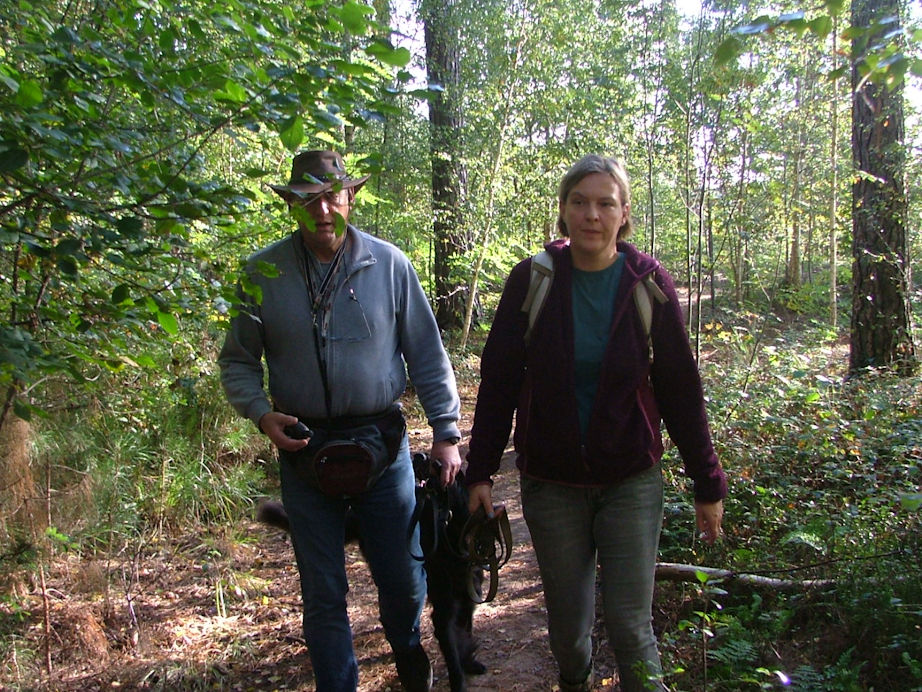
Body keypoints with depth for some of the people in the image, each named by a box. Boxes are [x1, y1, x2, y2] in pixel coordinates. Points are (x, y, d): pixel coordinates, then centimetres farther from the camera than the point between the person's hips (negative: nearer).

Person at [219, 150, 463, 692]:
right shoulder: (264, 272, -2)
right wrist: (261, 413, -12)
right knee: (323, 594, 10)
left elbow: (428, 357, 2)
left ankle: (407, 648, 43)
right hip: (304, 449, 0)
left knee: (404, 578, 11)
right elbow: (238, 361, 6)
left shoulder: (389, 264, -2)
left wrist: (447, 433, -2)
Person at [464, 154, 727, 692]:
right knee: (568, 622, 12)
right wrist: (481, 471, -3)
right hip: (551, 482, 1)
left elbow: (680, 389, -1)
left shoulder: (649, 283, -5)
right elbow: (498, 381, -1)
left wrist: (708, 482, 1)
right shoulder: (532, 281, -6)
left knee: (632, 626, -1)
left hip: (632, 481, 0)